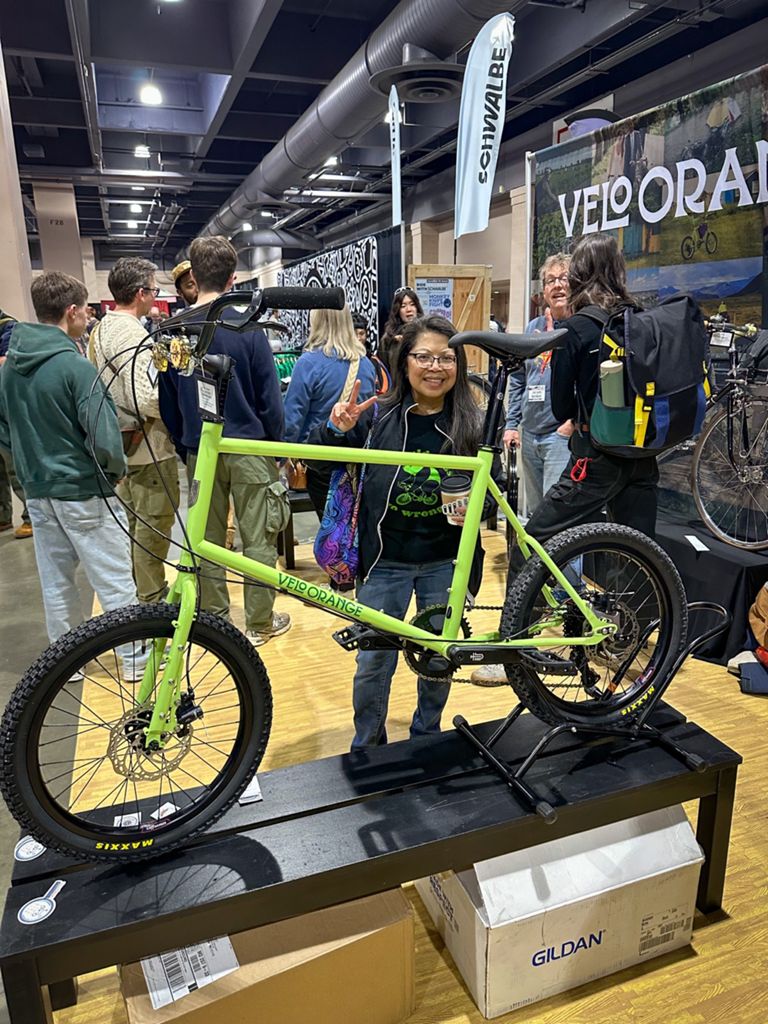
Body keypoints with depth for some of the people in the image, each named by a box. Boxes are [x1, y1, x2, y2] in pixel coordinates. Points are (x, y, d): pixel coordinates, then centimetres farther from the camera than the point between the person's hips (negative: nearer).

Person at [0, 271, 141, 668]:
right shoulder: (75, 367, -18)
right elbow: (103, 438, -22)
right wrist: (117, 469, -4)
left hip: (37, 491, 7)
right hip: (83, 491, -7)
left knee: (55, 582, 16)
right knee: (115, 581, 5)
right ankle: (136, 657, 16)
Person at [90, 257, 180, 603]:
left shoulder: (101, 330, 9)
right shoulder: (133, 334, -22)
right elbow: (147, 400, -30)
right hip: (149, 447, -10)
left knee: (133, 520, 21)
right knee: (154, 524, 2)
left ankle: (135, 585, 36)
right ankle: (151, 598, 14)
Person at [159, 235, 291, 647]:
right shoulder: (247, 328, -11)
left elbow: (167, 403, 5)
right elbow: (270, 399, -9)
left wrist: (185, 448, 15)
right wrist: (276, 445, 3)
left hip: (201, 450, 3)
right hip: (249, 448, -3)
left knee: (207, 542, 13)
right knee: (258, 539, 8)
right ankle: (260, 623, 17)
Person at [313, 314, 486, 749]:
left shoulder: (471, 424, -3)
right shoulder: (379, 415, -6)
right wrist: (337, 430, -23)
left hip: (445, 563, 1)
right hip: (386, 560, -1)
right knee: (373, 661, 5)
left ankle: (426, 737, 41)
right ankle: (367, 747, 29)